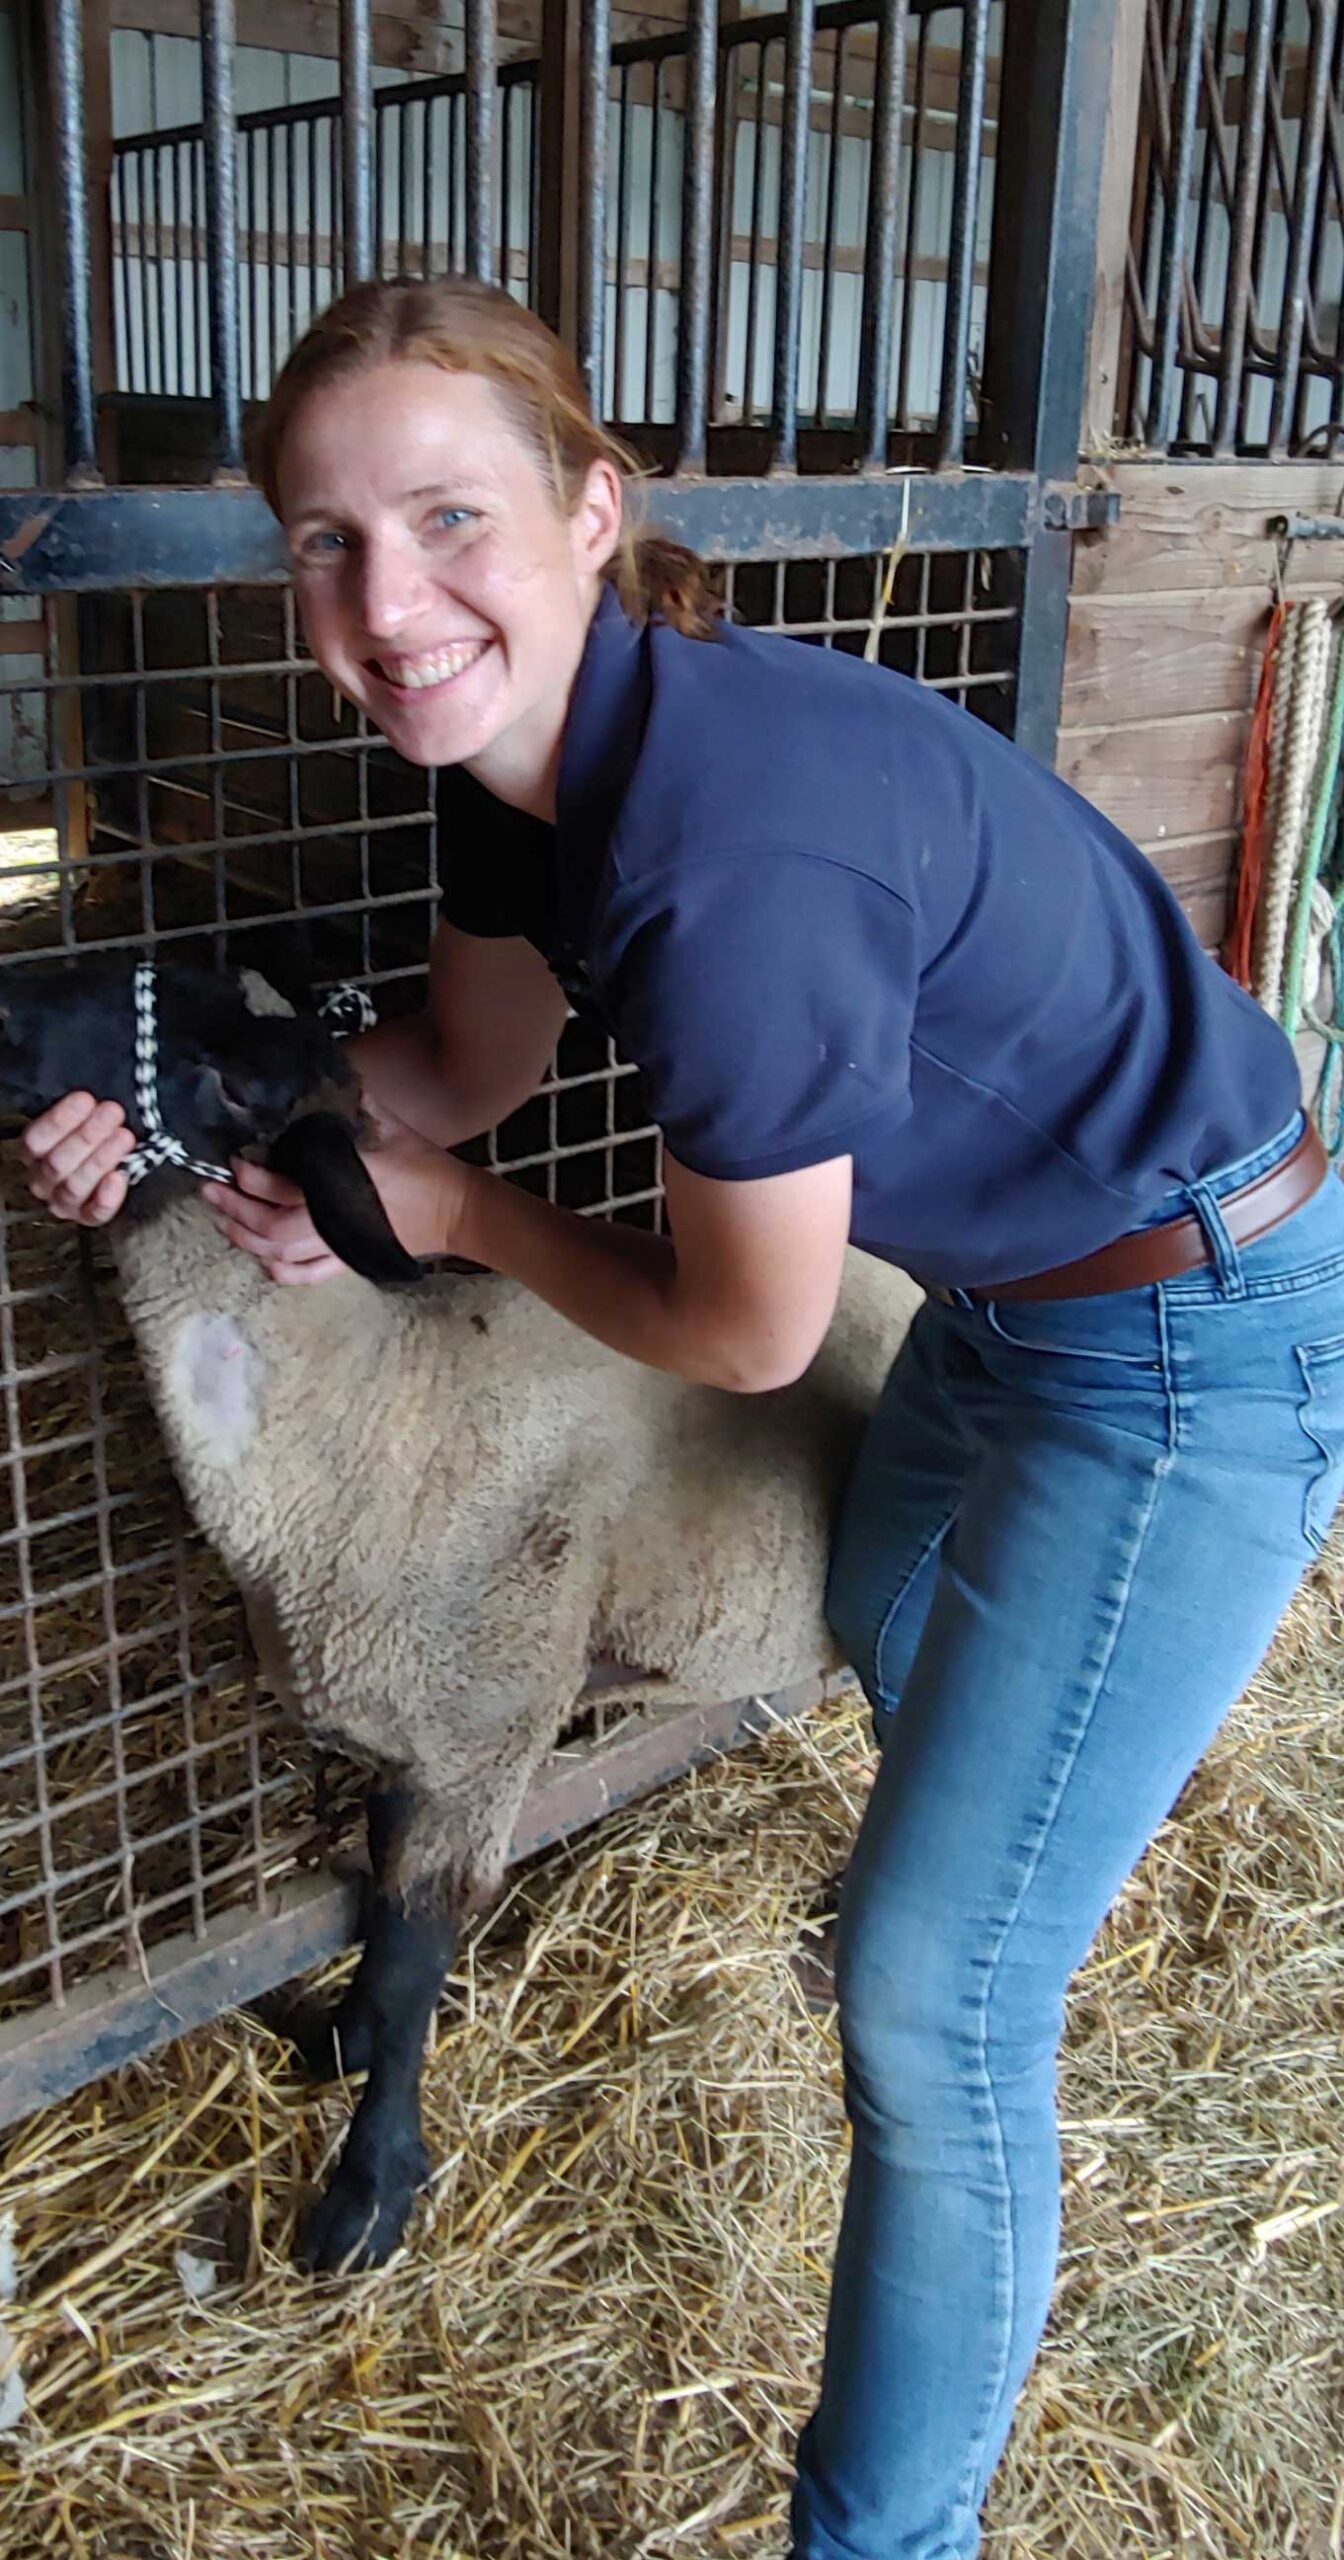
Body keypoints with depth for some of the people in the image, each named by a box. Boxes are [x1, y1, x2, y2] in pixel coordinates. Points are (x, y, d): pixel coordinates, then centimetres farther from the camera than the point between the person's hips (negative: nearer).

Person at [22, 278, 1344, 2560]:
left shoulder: (732, 856, -35)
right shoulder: (532, 740, -7)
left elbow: (743, 1333, -21)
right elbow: (466, 1061, 8)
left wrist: (454, 1219, -7)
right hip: (1015, 1296, 10)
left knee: (933, 1991, -2)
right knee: (894, 1637, 37)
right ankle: (1105, 1778, 73)